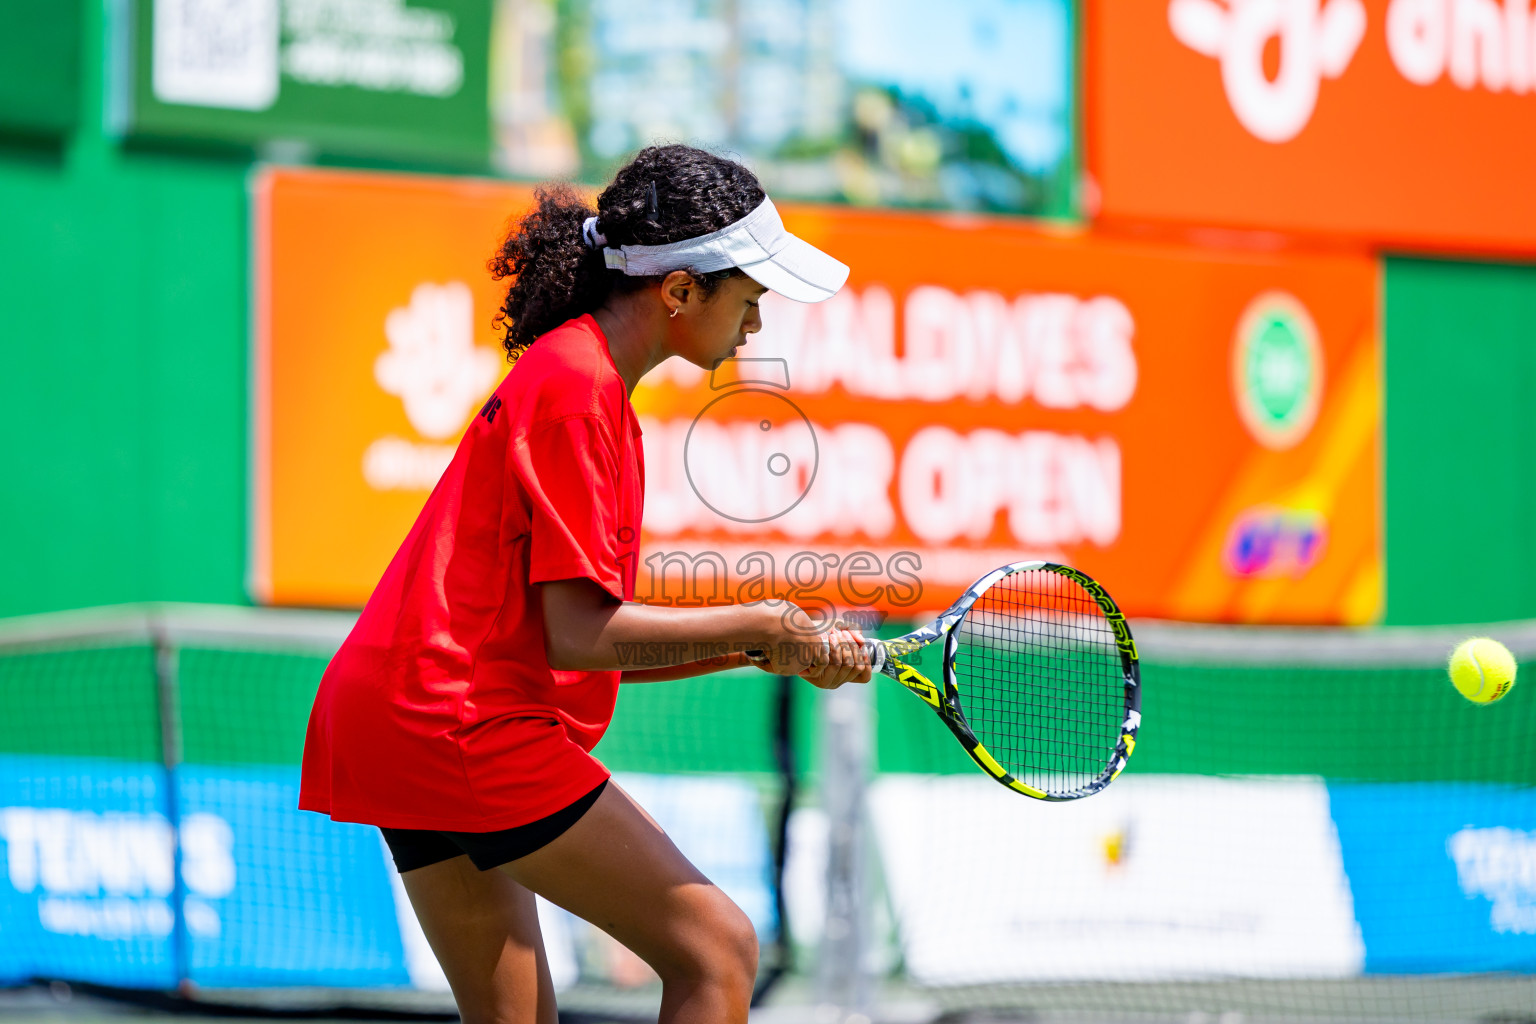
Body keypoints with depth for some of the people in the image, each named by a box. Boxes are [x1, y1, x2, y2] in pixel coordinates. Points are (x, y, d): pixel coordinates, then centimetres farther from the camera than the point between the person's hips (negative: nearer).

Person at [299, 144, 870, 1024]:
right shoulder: (576, 386, -11)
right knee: (717, 951, -9)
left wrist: (768, 646, 12)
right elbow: (578, 635, -17)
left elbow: (594, 644, 20)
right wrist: (758, 628, -7)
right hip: (467, 720, -10)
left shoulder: (578, 378, 19)